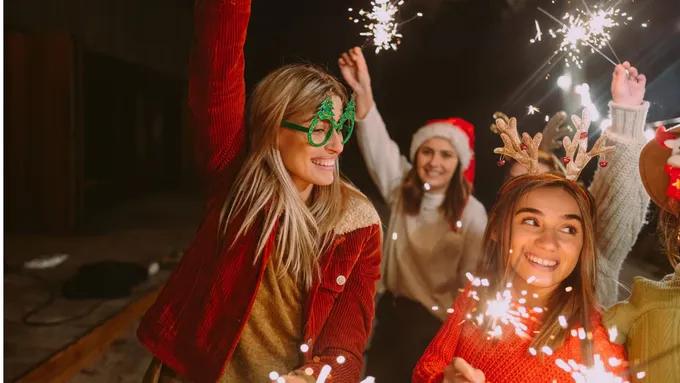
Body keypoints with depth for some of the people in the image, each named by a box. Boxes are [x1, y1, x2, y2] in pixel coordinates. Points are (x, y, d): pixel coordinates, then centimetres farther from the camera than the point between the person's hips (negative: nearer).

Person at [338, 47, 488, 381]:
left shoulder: (472, 212, -13)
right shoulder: (401, 189, -4)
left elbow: (472, 277, -8)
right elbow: (379, 148, -20)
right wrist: (363, 92, -35)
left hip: (434, 321, -3)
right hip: (390, 308, 4)